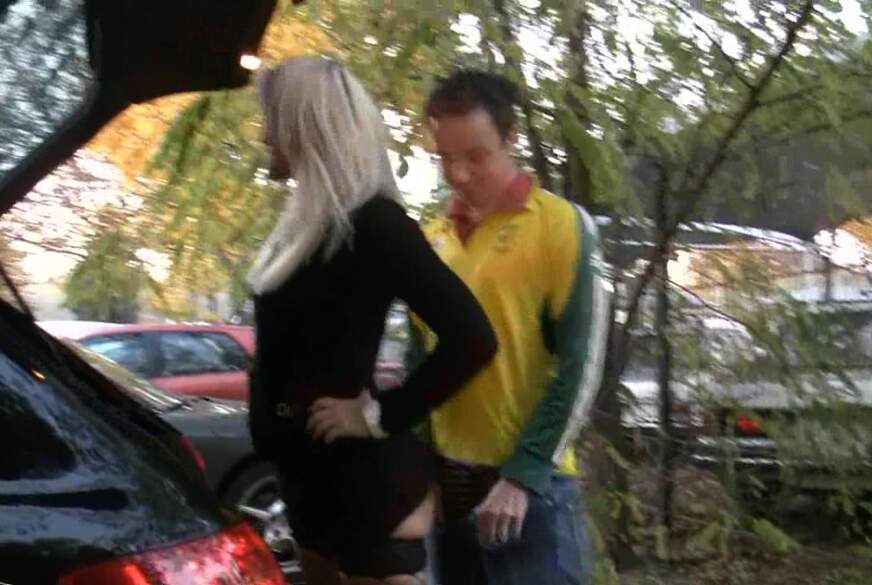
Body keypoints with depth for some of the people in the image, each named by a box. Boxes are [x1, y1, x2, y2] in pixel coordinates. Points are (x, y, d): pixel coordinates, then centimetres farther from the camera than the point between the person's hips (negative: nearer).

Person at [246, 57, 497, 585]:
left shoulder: (371, 223, -18)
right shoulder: (310, 223, 9)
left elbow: (473, 338, -26)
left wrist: (382, 416, -20)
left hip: (364, 477, -10)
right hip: (311, 472, 10)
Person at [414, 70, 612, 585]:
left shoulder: (561, 224, -6)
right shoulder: (435, 237, 8)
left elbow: (581, 365, -10)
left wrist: (523, 475, -13)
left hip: (531, 484, -5)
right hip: (448, 480, 5)